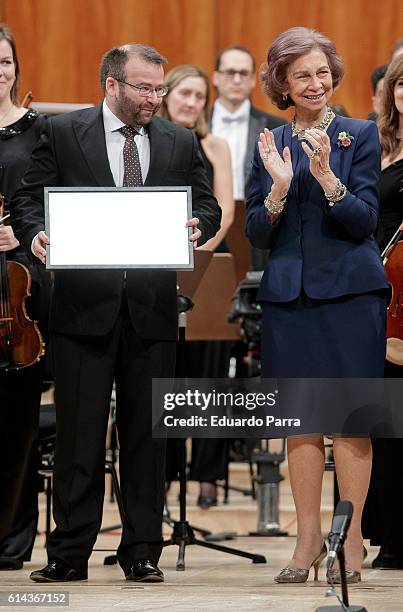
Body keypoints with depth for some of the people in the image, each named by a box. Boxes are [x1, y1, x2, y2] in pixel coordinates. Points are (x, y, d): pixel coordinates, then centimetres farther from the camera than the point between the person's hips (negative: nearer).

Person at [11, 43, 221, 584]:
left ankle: (142, 551, 13)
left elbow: (207, 206, 12)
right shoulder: (62, 134, 4)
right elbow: (29, 198, 4)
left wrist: (197, 226, -11)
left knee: (146, 433, 6)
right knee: (79, 432, 0)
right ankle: (70, 553, 5)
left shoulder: (180, 143, 11)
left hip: (153, 307, 2)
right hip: (84, 303, -2)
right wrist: (35, 234, -17)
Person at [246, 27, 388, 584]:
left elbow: (364, 221, -6)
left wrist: (326, 176, -20)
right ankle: (308, 539, 11)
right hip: (288, 296, 3)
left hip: (349, 292, -3)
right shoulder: (271, 145, 11)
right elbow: (257, 234, 6)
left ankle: (351, 541, 2)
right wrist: (279, 187, -12)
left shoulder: (360, 136, 2)